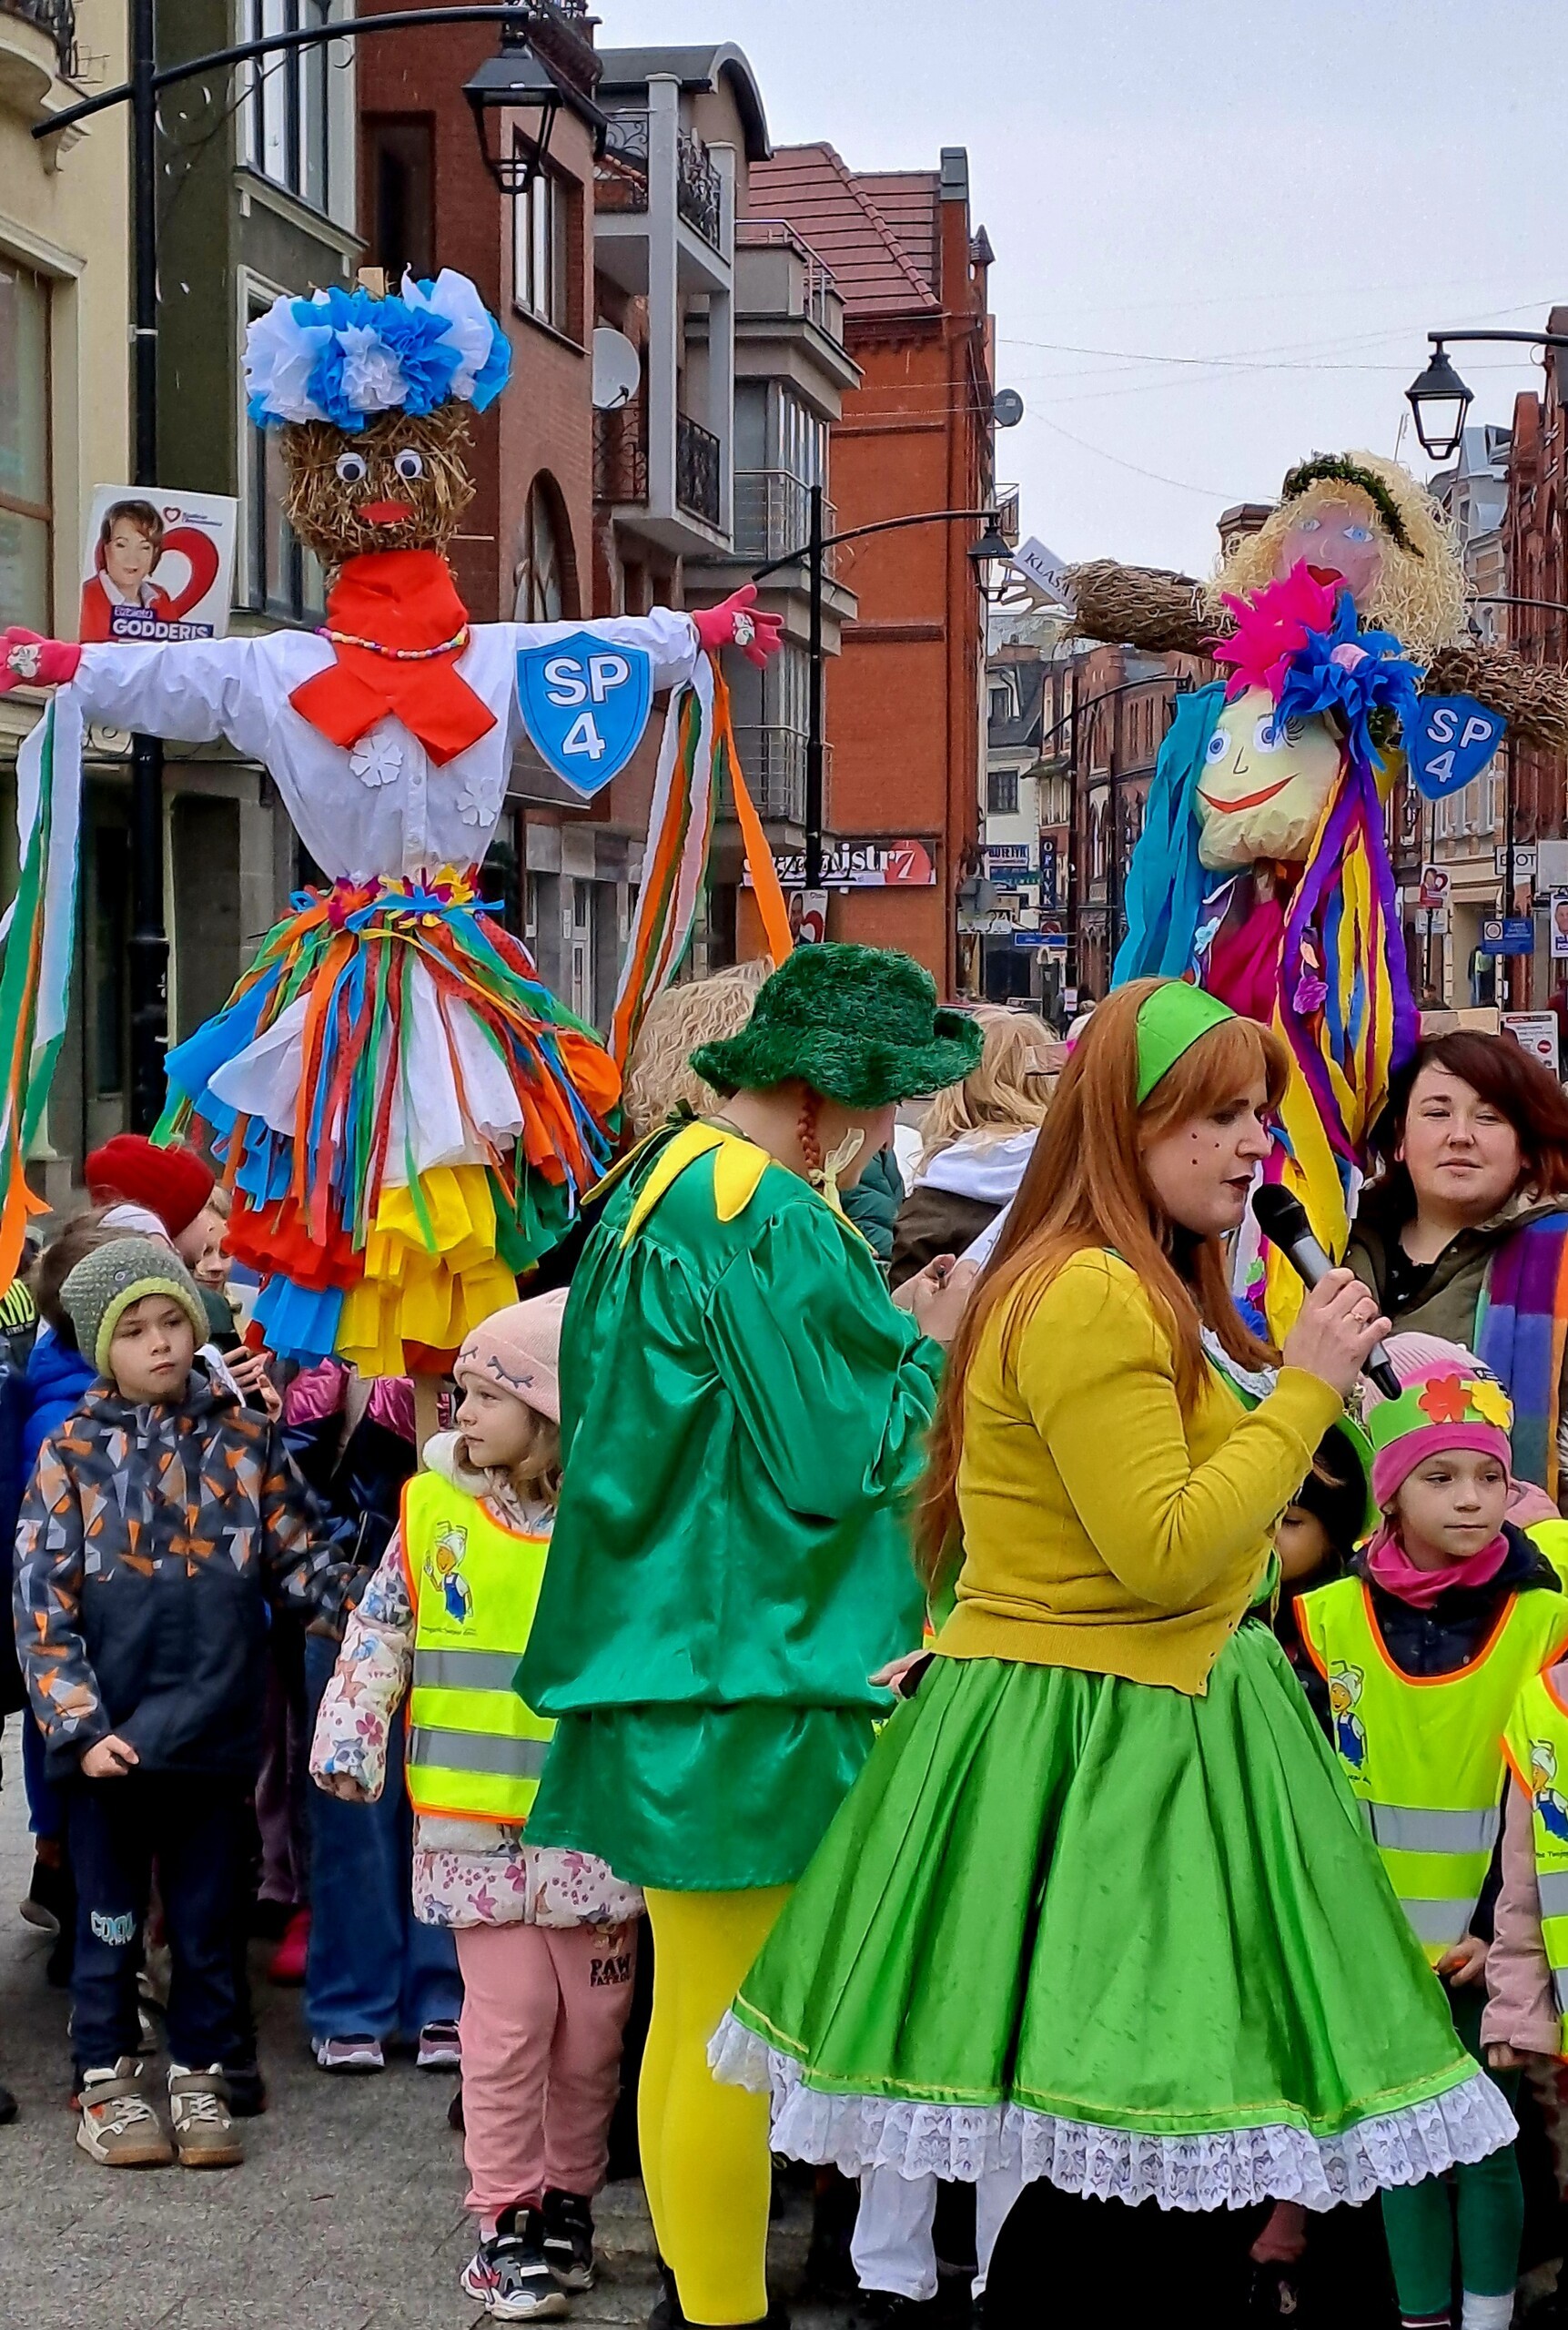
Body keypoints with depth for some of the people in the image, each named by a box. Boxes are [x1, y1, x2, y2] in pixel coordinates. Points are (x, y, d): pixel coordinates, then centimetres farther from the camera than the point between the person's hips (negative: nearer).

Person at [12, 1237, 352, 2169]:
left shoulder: (246, 1441, 4)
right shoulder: (72, 1453, -1)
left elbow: (299, 1555, 5)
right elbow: (43, 1601, -5)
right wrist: (81, 1725, -11)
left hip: (216, 1732, 1)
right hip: (109, 1735, -1)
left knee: (208, 1916, 10)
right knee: (110, 1916, 10)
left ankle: (200, 2075, 23)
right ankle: (108, 2077, 23)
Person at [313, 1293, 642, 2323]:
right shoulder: (434, 1509, 0)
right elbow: (379, 1633, 6)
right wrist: (349, 1741, -2)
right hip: (474, 1822, 0)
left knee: (591, 2021, 9)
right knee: (509, 2017, -2)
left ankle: (568, 2199, 26)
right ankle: (507, 2218, 10)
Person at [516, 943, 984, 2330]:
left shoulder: (661, 1186, 14)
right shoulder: (774, 1221, -17)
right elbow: (828, 1463, -18)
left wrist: (889, 1334, 15)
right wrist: (929, 1351, -2)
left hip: (677, 1656, 11)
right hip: (744, 1676, -11)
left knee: (692, 2008, 17)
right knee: (731, 2031, -4)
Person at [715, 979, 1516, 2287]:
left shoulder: (1146, 1289, 17)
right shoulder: (1091, 1297, -18)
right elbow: (1163, 1552, -22)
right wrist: (1307, 1386, -15)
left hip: (1143, 1728, 11)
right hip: (1092, 1752, -11)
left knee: (1144, 2165, 10)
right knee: (1126, 2166, -8)